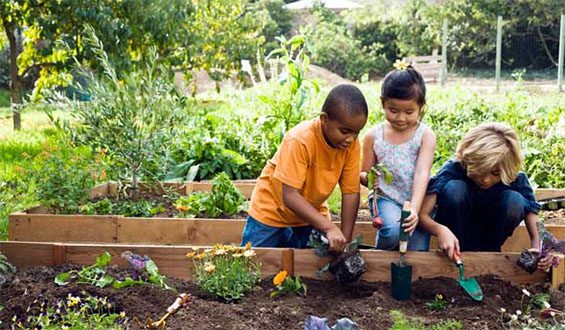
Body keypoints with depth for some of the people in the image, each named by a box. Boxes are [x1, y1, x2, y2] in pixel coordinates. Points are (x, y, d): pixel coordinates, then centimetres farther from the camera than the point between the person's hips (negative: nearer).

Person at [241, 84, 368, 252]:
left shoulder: (352, 145, -17)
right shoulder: (300, 140, -32)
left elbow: (351, 193, -13)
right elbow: (289, 196, -35)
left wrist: (345, 240, -18)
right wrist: (329, 228, -42)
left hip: (311, 214, 4)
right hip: (271, 212, -4)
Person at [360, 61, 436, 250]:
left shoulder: (425, 135, -6)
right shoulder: (374, 136, -1)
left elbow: (422, 174, -19)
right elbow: (364, 173, 8)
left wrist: (414, 209, -33)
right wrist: (368, 178, -19)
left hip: (417, 200, 0)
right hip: (386, 197, 0)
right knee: (393, 231, -30)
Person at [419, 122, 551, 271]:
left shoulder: (516, 179, -21)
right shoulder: (453, 170, -27)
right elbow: (422, 215, -31)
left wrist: (537, 250, -34)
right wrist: (440, 230, -51)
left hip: (490, 230, 2)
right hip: (455, 232, -2)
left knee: (515, 201, -27)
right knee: (454, 188, -32)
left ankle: (489, 252, -4)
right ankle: (454, 258, -16)